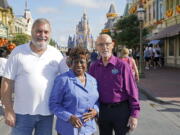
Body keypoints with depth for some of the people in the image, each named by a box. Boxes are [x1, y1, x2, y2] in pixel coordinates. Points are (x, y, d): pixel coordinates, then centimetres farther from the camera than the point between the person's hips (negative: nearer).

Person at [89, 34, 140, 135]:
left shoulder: (122, 65, -10)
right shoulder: (94, 67, 3)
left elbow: (132, 91, -9)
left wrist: (134, 115, -11)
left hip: (121, 109, -3)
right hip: (102, 110, 4)